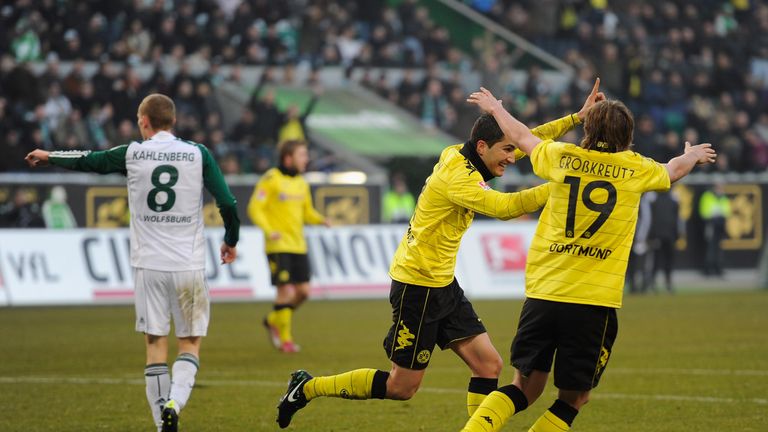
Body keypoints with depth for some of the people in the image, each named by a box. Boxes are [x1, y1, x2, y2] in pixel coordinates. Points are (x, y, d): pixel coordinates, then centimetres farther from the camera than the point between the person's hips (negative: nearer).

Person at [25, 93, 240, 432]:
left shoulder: (131, 154, 2)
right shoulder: (198, 154, 0)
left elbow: (86, 161, 17)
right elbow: (227, 202, -2)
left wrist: (47, 157, 36)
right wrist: (231, 240, 16)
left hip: (148, 265, 1)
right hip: (189, 265, 0)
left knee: (155, 344, 6)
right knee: (190, 343, 7)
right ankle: (174, 403, -18)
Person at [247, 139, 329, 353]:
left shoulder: (301, 183, 13)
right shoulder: (271, 179, -9)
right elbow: (255, 208, -11)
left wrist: (321, 219, -1)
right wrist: (269, 230, -25)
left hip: (298, 245, 7)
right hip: (278, 245, -7)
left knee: (303, 291, 5)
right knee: (286, 291, -10)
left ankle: (273, 321, 28)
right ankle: (284, 339, 2)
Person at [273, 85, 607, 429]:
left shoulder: (460, 155, 3)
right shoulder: (458, 177, -23)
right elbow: (504, 207, -37)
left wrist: (575, 118, 9)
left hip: (443, 285, 9)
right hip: (417, 287, -9)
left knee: (489, 365, 0)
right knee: (402, 386, 1)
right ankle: (308, 388, 16)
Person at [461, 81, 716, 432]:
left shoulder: (562, 157, 6)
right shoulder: (635, 169, 6)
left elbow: (521, 137, 27)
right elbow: (673, 170, 29)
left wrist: (495, 108, 47)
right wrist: (693, 155, 53)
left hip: (542, 294, 2)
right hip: (594, 302, -2)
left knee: (525, 388, 13)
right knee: (573, 398, 10)